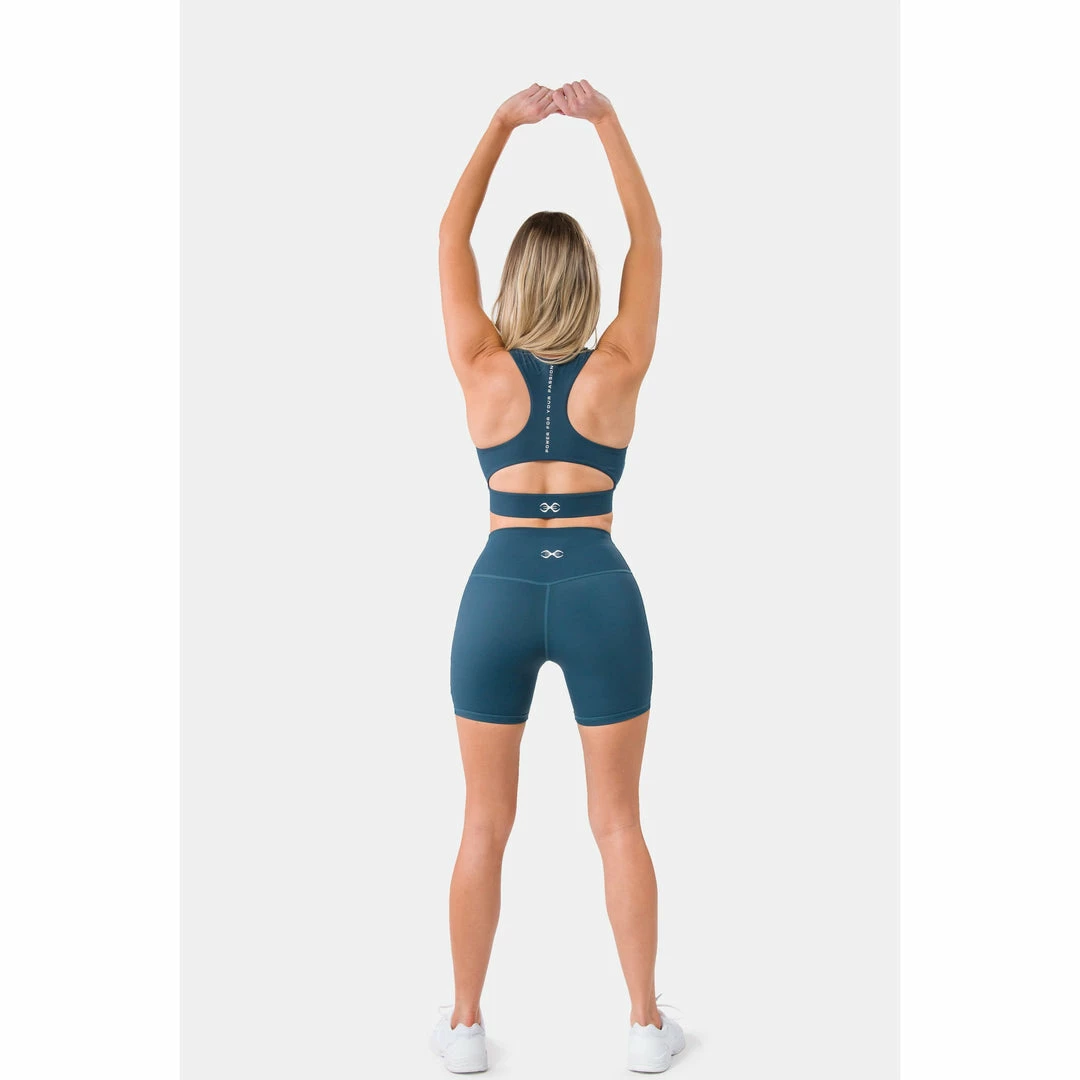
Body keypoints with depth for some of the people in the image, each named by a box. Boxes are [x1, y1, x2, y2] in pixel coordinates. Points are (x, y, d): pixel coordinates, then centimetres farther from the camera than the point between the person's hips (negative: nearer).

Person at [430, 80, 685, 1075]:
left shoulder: (482, 367, 0)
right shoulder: (618, 369, 0)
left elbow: (450, 235, 10)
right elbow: (649, 238, 11)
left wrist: (505, 123, 10)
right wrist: (607, 123, 11)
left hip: (501, 590, 0)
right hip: (600, 591, 0)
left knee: (486, 823, 11)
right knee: (618, 823, 11)